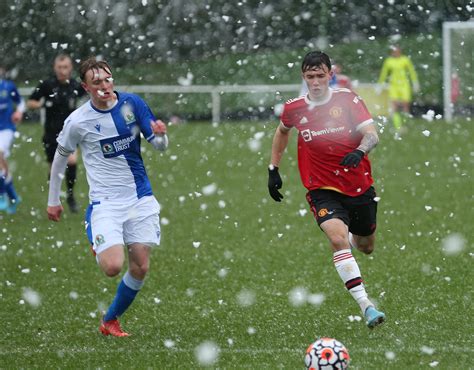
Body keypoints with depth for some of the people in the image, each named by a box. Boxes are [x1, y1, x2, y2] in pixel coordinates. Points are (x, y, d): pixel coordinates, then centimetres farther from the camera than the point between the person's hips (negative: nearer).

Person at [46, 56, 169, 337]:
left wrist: (161, 135, -22)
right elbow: (61, 157, 8)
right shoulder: (77, 121, -8)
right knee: (113, 267, -19)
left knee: (140, 267, 0)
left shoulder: (132, 103, -3)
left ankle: (110, 321, 19)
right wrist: (53, 200, 12)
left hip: (140, 197, 3)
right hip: (105, 203, -3)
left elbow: (160, 145, 2)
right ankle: (99, 248, 18)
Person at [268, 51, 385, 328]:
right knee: (338, 238, -28)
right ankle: (366, 305, -31)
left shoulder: (348, 100, -8)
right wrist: (274, 169, 18)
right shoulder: (294, 109, -3)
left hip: (359, 187, 1)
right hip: (323, 190, -1)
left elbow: (372, 134, -17)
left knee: (367, 247, 18)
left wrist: (360, 150, -38)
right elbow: (283, 131, 20)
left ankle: (352, 239, 58)